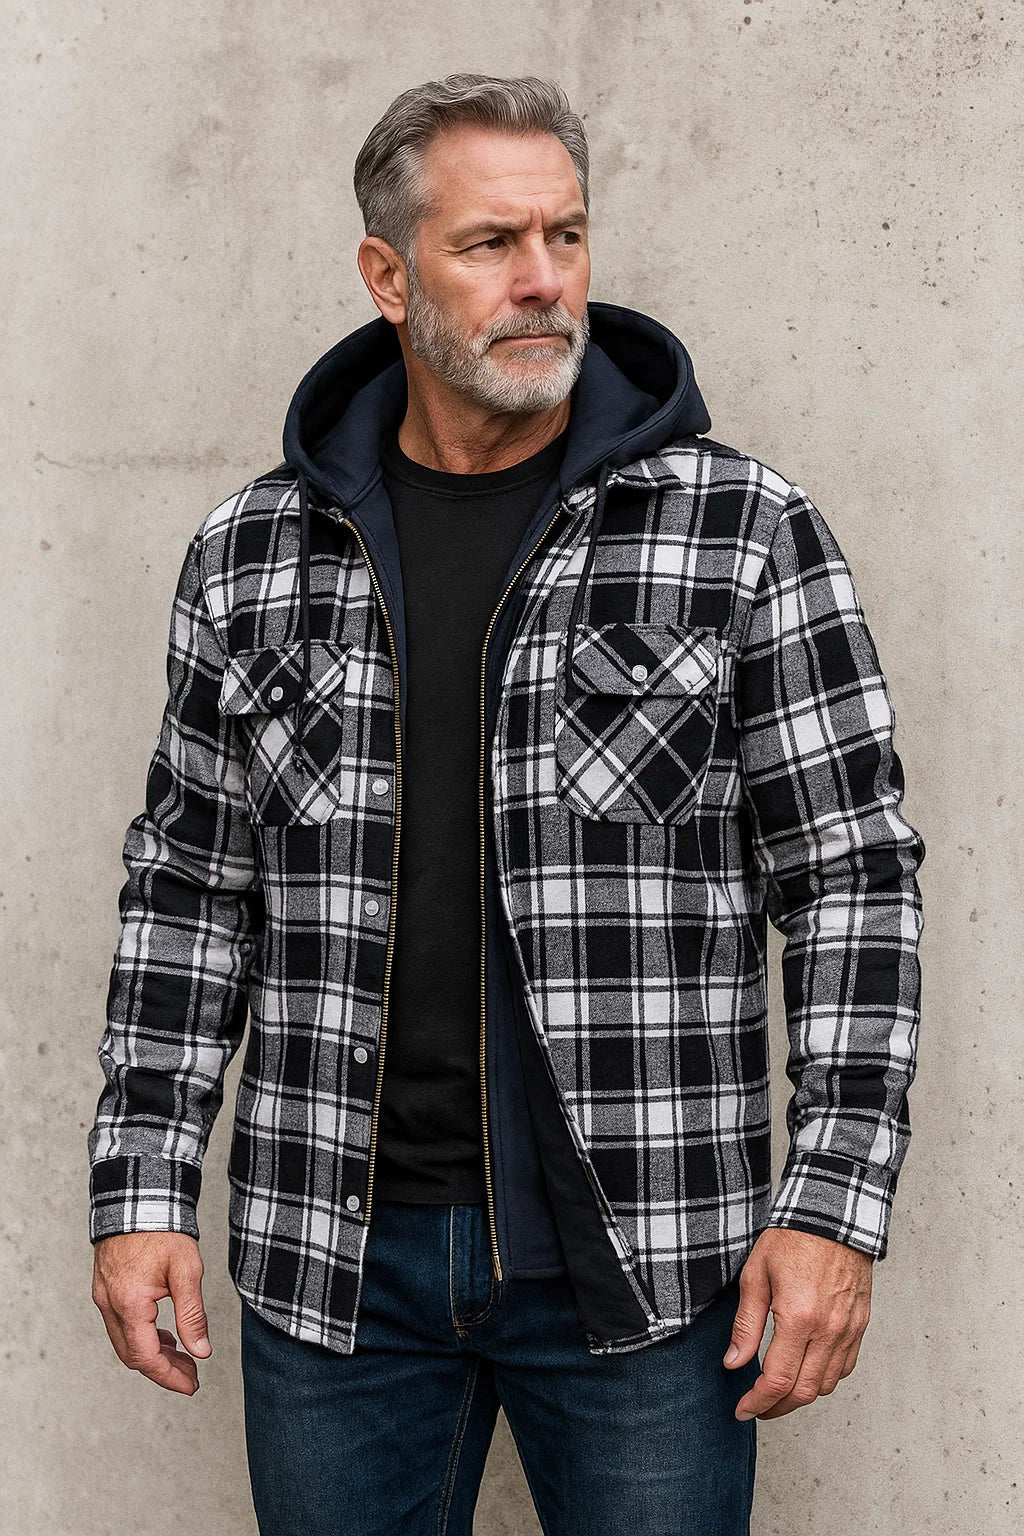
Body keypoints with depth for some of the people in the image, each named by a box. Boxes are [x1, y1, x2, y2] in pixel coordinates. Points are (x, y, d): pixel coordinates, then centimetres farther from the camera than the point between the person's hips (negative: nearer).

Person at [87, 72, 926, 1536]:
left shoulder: (743, 532, -4)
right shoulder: (250, 554, 4)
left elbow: (850, 878, -4)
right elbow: (191, 891, 9)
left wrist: (832, 1204, -11)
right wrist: (142, 1187, 4)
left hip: (638, 1265, -2)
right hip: (334, 1253, 3)